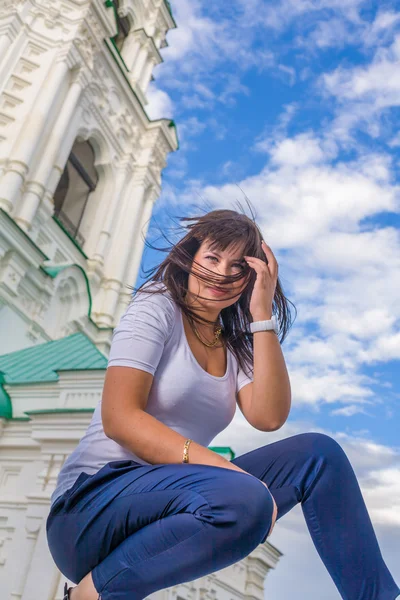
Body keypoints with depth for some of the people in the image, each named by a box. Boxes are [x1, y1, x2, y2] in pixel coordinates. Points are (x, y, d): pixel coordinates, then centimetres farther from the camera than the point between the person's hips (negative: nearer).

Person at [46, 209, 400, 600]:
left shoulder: (235, 345, 13)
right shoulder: (156, 307, -5)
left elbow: (268, 417, -5)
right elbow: (118, 418, -18)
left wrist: (262, 314, -7)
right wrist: (223, 468, -27)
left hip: (165, 501, 6)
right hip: (95, 501, -5)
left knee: (319, 454, -7)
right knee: (244, 499, -34)